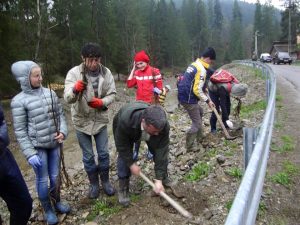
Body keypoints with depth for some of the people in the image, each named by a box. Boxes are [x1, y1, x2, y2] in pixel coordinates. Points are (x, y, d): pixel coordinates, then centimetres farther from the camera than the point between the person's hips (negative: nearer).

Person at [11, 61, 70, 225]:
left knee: (55, 176, 16)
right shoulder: (19, 101, -11)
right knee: (42, 179, 10)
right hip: (37, 147, -3)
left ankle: (57, 201, 40)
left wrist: (63, 132, -11)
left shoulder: (50, 93, 0)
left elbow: (60, 115, 7)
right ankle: (47, 209, 32)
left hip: (54, 144, 4)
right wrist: (30, 154, -14)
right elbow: (20, 131, -10)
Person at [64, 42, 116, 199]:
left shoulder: (106, 72, -7)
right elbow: (68, 98, -23)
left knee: (104, 154, 11)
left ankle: (105, 181, 33)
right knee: (88, 156, 11)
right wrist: (75, 89, -46)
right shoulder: (74, 73, -14)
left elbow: (112, 94, -2)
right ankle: (94, 183, 32)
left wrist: (102, 102, -23)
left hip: (100, 120, 2)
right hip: (82, 121, -1)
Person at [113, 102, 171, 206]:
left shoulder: (163, 125, -39)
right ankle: (123, 188, 3)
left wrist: (158, 180, -32)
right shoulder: (125, 120, -47)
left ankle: (164, 178, 21)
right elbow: (122, 145, -30)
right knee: (124, 156, -14)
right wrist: (131, 164, -24)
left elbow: (161, 151, -33)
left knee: (161, 151, -3)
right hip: (126, 130, -2)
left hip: (147, 132, 2)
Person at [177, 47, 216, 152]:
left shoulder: (194, 64, 12)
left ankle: (199, 137, 38)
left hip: (183, 95, 10)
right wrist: (207, 100, -11)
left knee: (200, 112, 28)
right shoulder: (201, 69, -18)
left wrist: (203, 89, 16)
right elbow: (197, 90, -21)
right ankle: (189, 146, 8)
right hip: (188, 98, -10)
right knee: (197, 123, 0)